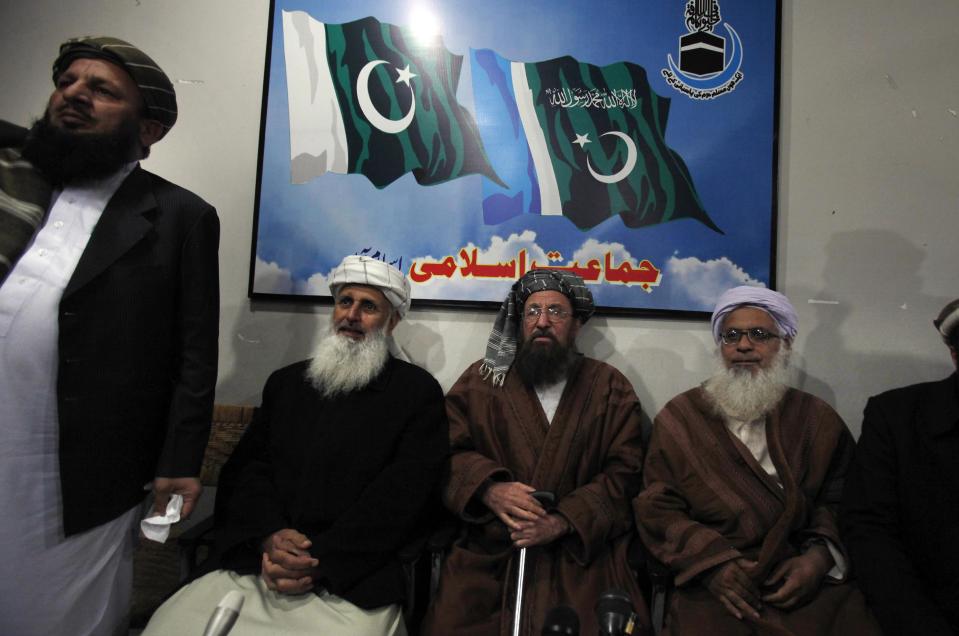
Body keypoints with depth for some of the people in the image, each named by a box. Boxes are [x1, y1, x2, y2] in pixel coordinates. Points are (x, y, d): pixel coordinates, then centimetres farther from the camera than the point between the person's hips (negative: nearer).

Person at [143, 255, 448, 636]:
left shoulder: (419, 393, 0)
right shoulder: (286, 382, 16)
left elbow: (401, 494, -8)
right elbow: (247, 466, 9)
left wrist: (320, 562, -14)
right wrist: (270, 535, -9)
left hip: (353, 581, -3)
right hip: (256, 566, 4)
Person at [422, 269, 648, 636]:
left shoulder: (612, 389, 7)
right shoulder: (481, 381, 8)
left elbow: (624, 473, 0)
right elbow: (447, 452, 1)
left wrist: (563, 521, -13)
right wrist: (489, 489, -18)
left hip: (583, 555, 0)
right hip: (486, 555, 0)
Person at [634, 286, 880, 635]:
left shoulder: (818, 418, 10)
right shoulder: (680, 416, 3)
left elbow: (840, 500, 8)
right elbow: (657, 507, 0)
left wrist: (820, 555, -10)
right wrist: (712, 562, -13)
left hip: (812, 583, 3)